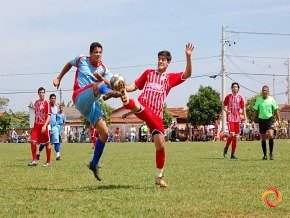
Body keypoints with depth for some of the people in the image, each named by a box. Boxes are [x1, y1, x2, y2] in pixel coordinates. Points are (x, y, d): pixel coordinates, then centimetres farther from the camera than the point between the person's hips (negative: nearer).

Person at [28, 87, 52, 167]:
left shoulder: (46, 103, -6)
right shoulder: (36, 103, 12)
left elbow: (48, 115, -11)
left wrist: (45, 125, -22)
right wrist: (34, 125, 17)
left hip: (43, 125, -5)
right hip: (36, 125, 5)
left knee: (47, 144, 3)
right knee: (33, 141, -8)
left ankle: (48, 162, 11)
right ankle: (34, 160, -2)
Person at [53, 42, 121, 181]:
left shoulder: (103, 70, 13)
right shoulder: (81, 60, 8)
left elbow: (111, 85, 0)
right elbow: (69, 64, 28)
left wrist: (101, 79, -17)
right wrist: (59, 78, 28)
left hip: (92, 104, 5)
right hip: (80, 98, -5)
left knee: (105, 133, -3)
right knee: (99, 86, -35)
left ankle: (94, 164, 10)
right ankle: (108, 93, -75)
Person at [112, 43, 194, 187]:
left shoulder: (170, 78, 15)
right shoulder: (148, 73, 16)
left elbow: (187, 74, 2)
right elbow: (134, 86, 17)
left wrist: (188, 56, -9)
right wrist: (124, 88, -4)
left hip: (156, 115, 1)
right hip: (143, 108, -1)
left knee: (161, 145, -1)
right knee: (135, 103, -39)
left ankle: (159, 177, 13)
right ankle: (126, 100, -77)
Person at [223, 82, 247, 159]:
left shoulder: (240, 98, 8)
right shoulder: (228, 96, 2)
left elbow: (243, 108, 11)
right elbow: (224, 106, 10)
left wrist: (245, 119, 4)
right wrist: (226, 111, -11)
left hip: (237, 118, 3)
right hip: (230, 118, -3)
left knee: (236, 136, 2)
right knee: (232, 134, -18)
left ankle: (233, 153, 9)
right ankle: (226, 148, 6)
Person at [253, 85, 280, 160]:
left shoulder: (271, 100, -1)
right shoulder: (258, 100, 2)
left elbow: (276, 111, 5)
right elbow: (255, 111, 9)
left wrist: (279, 120, 2)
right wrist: (254, 121, 5)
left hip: (270, 119, -2)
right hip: (261, 120, 2)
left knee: (270, 136, -20)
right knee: (263, 138, 5)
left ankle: (271, 153, -4)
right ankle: (265, 155, 17)